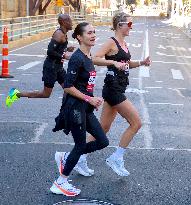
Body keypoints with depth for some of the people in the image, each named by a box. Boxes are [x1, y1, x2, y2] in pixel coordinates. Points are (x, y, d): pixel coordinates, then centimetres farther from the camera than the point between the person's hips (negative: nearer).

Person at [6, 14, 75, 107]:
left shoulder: (63, 34, 10)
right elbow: (50, 51, -27)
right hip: (51, 66, -10)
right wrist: (63, 56, -21)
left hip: (58, 66, 10)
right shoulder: (59, 34, -20)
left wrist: (67, 49, 7)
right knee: (46, 94, -1)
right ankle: (17, 94, 9)